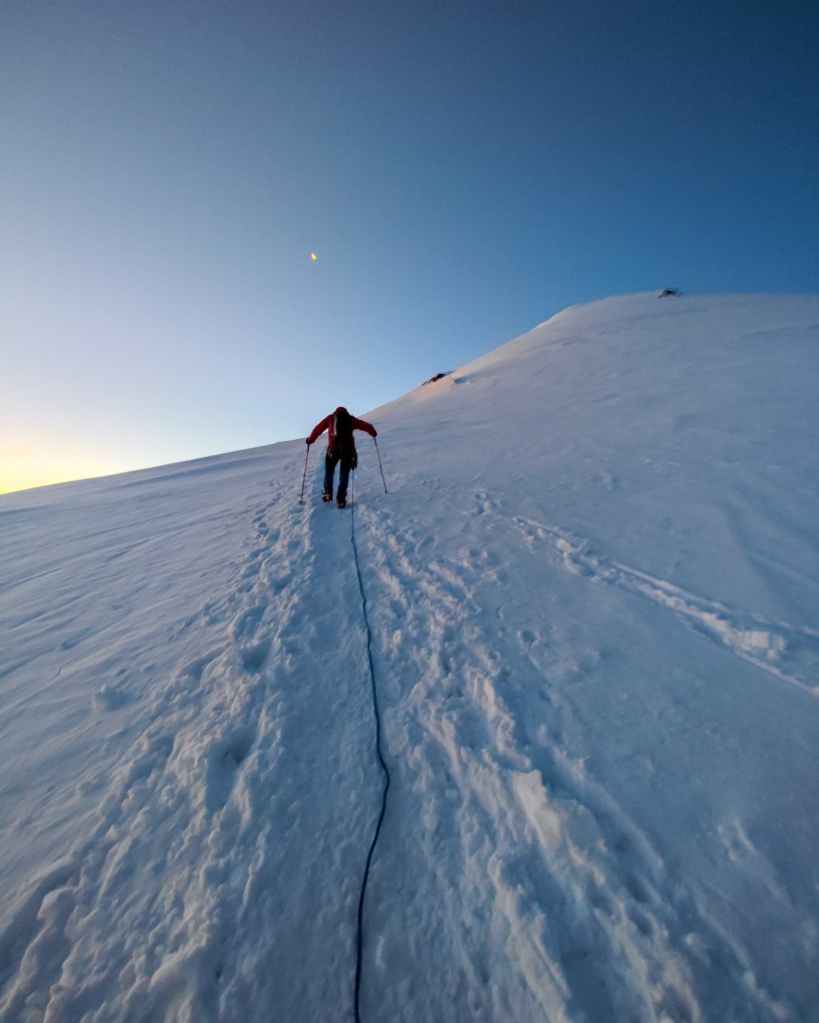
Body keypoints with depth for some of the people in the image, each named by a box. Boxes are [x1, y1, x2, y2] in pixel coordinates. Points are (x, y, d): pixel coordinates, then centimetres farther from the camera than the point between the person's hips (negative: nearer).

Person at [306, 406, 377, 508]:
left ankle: (328, 493, 13)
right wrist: (373, 433, 35)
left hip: (333, 449, 0)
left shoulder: (330, 418, 15)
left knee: (329, 471, 19)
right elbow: (366, 426, 17)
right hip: (348, 450, 0)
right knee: (344, 474, 7)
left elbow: (318, 428, 11)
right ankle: (341, 499, -1)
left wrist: (310, 439, 21)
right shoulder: (351, 419, 15)